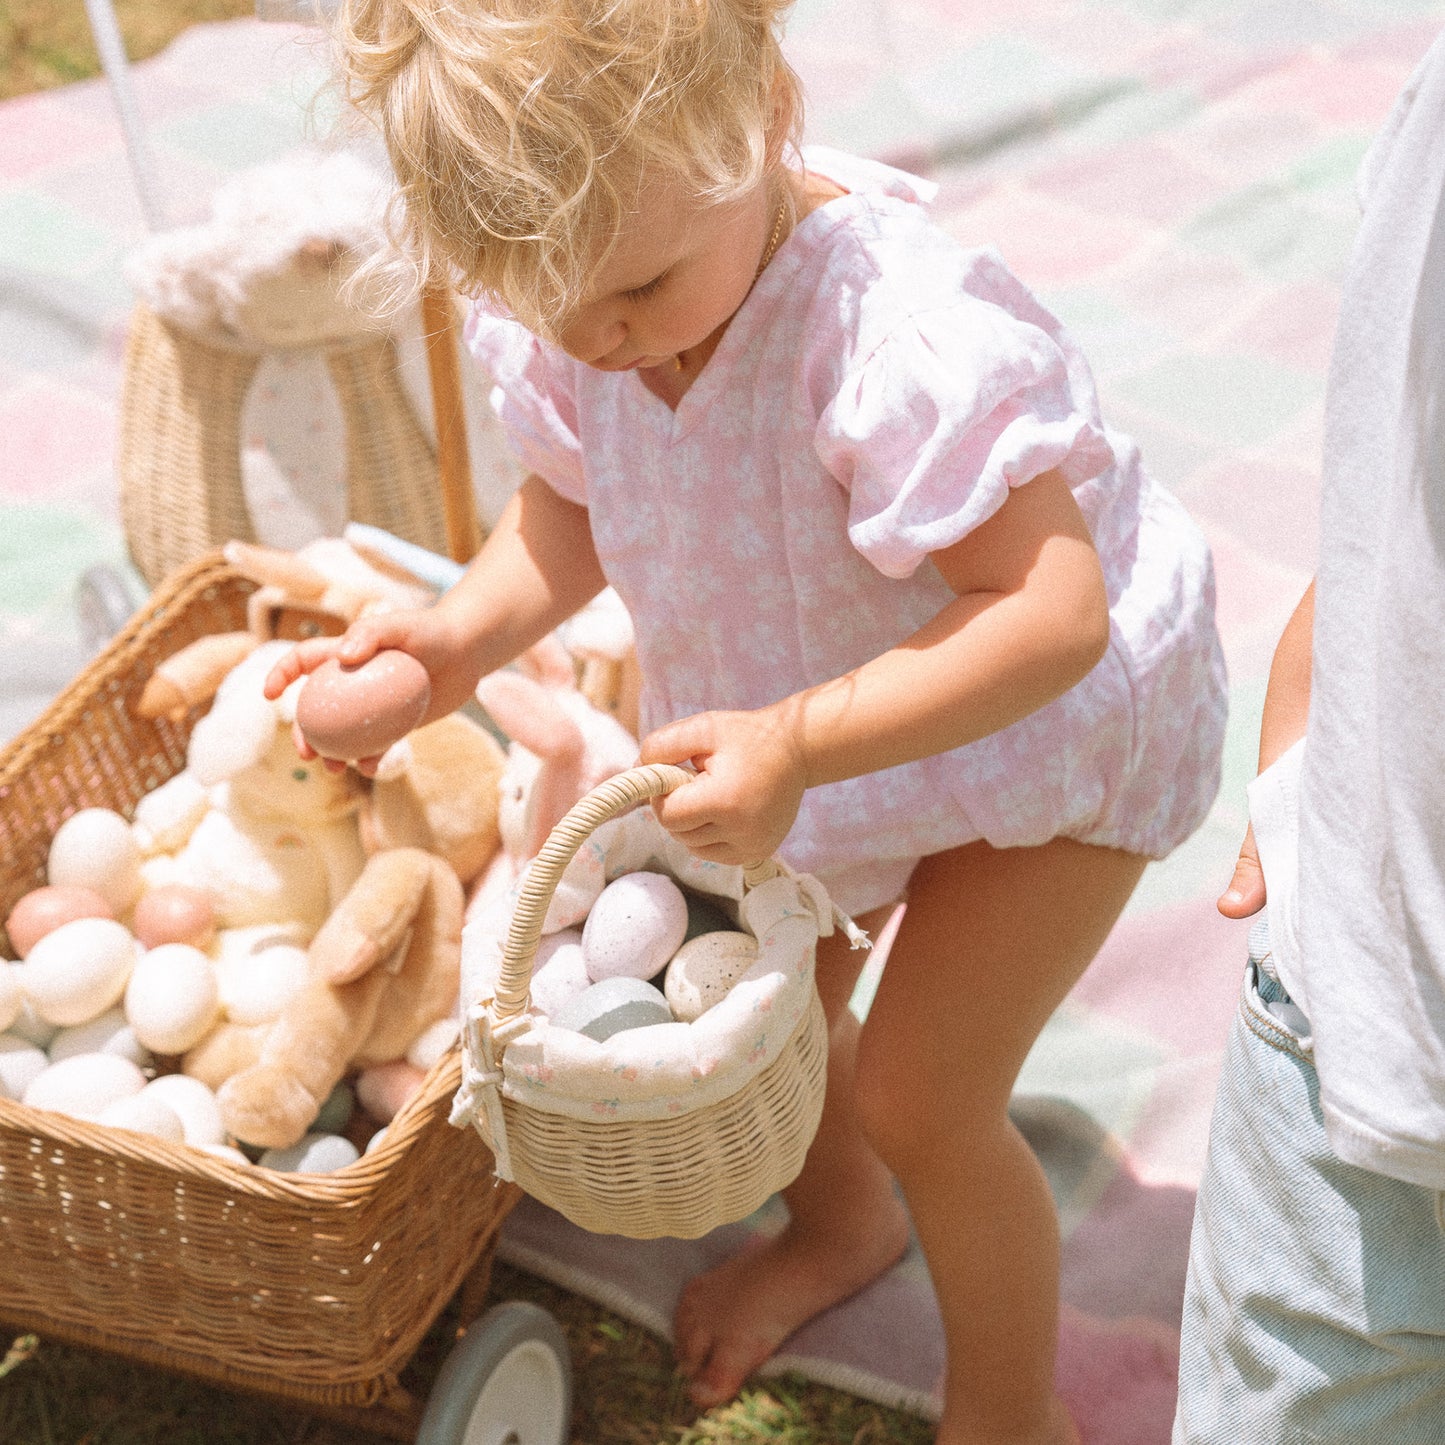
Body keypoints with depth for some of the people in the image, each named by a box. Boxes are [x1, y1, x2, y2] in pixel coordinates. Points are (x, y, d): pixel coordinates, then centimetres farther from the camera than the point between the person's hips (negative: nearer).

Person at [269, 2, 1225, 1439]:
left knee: (916, 1094, -5)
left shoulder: (900, 337, -41)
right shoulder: (566, 322, -18)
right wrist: (460, 634, -21)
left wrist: (799, 745, -48)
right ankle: (841, 1222, 53)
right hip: (803, 712, 7)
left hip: (1051, 725, -7)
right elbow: (574, 507, -2)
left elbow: (1052, 613, -40)